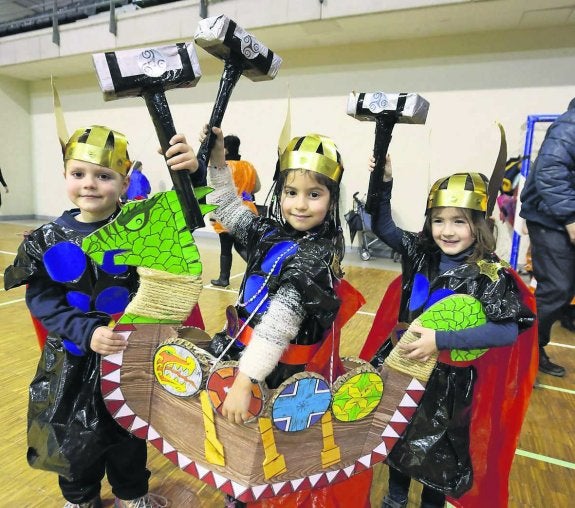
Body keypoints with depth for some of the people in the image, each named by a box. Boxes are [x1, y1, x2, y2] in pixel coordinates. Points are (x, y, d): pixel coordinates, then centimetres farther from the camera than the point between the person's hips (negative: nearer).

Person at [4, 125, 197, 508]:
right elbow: (41, 300, -8)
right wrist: (85, 332, -22)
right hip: (72, 356, 2)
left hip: (131, 349, -1)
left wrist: (189, 175, -44)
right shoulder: (49, 239, -7)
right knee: (75, 434, 20)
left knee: (129, 430, 20)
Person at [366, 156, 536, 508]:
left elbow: (509, 331, -28)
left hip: (447, 378, -5)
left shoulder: (489, 275, -19)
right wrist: (384, 184, -12)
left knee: (438, 447, 15)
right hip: (405, 363, 5)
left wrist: (440, 340, -33)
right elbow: (383, 226, 2)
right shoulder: (422, 253, -6)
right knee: (398, 434, 22)